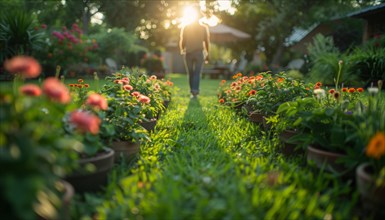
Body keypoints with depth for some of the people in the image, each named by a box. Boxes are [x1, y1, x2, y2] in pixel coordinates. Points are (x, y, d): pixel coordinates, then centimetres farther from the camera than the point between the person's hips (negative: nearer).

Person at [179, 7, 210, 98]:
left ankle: (193, 91, 11)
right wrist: (207, 53, 8)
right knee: (197, 73, 0)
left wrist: (182, 50, 19)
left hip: (188, 53, 1)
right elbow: (207, 42, 1)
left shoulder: (185, 28, 2)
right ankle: (195, 91, -14)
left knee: (190, 74, 11)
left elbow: (182, 41, 2)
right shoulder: (203, 28, 2)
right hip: (199, 53, 0)